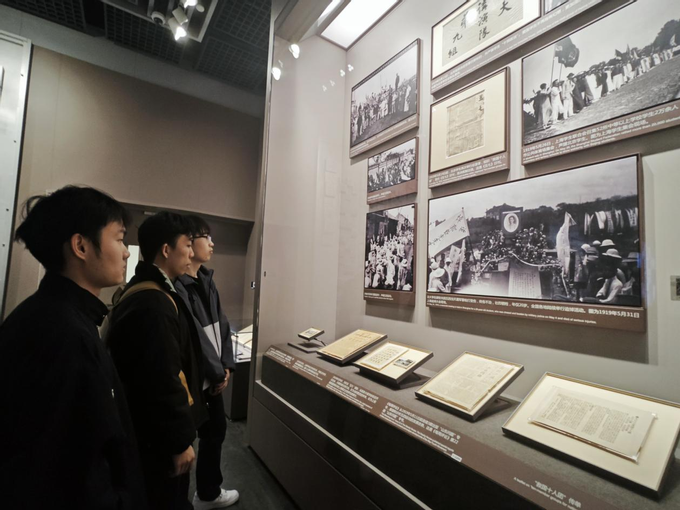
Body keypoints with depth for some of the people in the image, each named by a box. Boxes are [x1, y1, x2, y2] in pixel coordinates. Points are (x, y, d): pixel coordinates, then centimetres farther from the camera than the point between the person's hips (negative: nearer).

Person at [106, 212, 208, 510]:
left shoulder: (140, 291, 6)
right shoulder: (153, 303, -28)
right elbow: (164, 379, -29)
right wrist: (180, 441, -19)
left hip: (146, 425, 10)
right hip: (158, 434, -10)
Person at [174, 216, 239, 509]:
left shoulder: (206, 280, 8)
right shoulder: (177, 284, -20)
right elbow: (192, 335, -21)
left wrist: (225, 364, -1)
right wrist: (217, 373, -11)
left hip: (211, 376, 9)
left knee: (216, 431, 21)